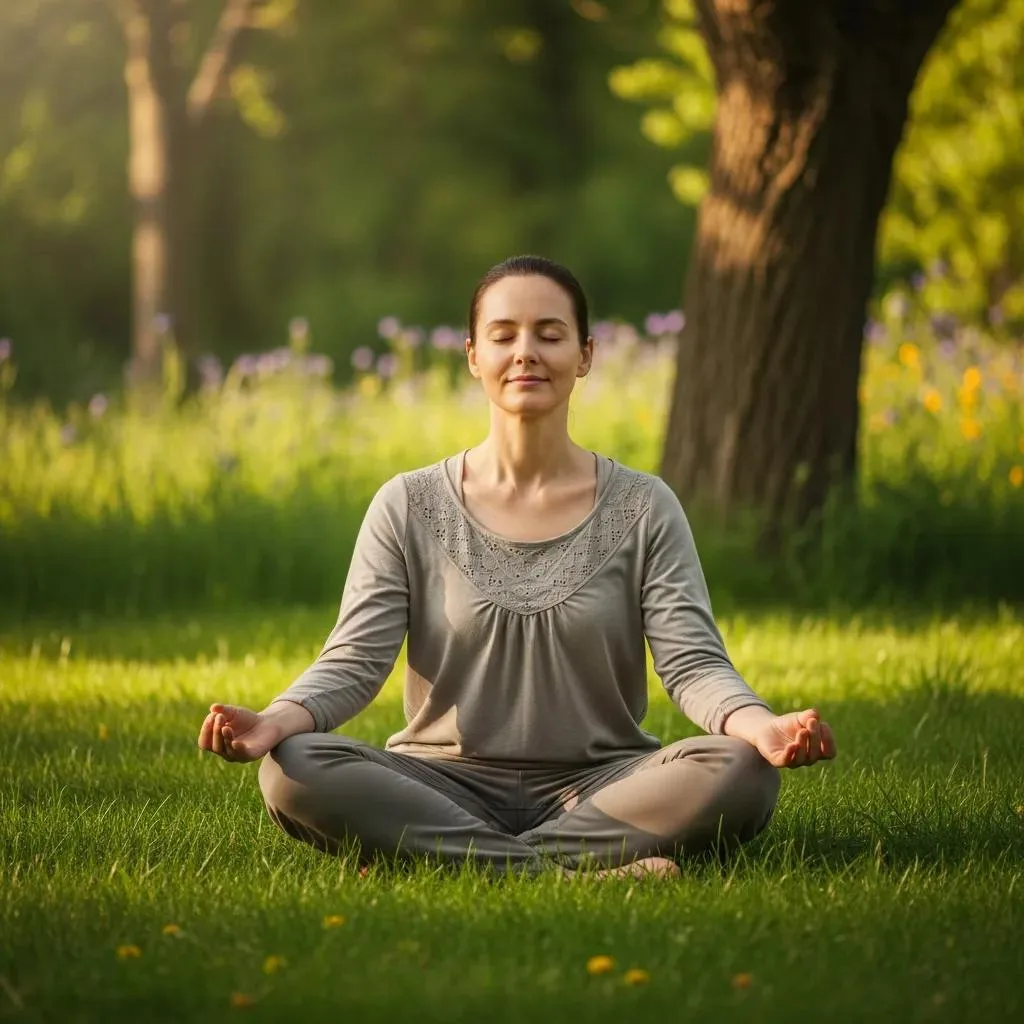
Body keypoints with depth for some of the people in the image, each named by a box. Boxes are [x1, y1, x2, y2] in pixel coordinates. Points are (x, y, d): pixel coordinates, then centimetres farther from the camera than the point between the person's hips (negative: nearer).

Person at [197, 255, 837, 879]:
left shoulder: (642, 509, 5)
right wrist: (277, 720, -26)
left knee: (741, 773, -30)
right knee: (293, 770, -29)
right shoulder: (410, 508, 5)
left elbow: (694, 663, -5)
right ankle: (580, 870, -31)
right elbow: (353, 661, -3)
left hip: (598, 785, 1)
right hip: (447, 787, 0)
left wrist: (762, 726, -28)